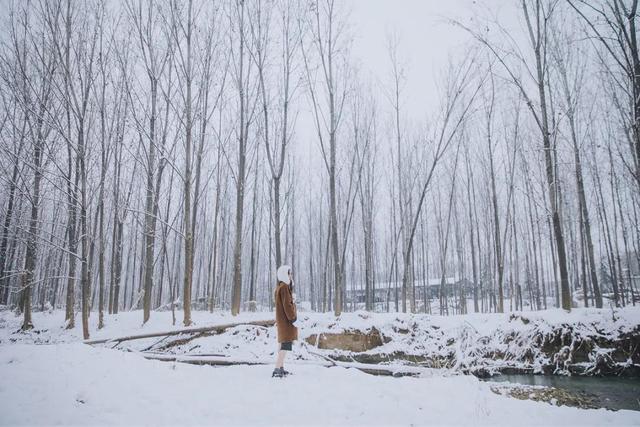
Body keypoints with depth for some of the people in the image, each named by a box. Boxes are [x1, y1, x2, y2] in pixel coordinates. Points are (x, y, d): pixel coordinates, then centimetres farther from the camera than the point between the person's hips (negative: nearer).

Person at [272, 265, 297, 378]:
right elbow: (287, 305, -21)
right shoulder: (284, 287, -16)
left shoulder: (279, 287, 14)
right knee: (286, 344, -12)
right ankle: (277, 370, -16)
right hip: (286, 320, -10)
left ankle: (281, 368, 20)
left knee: (283, 344, 14)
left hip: (282, 320, 10)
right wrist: (293, 318, -16)